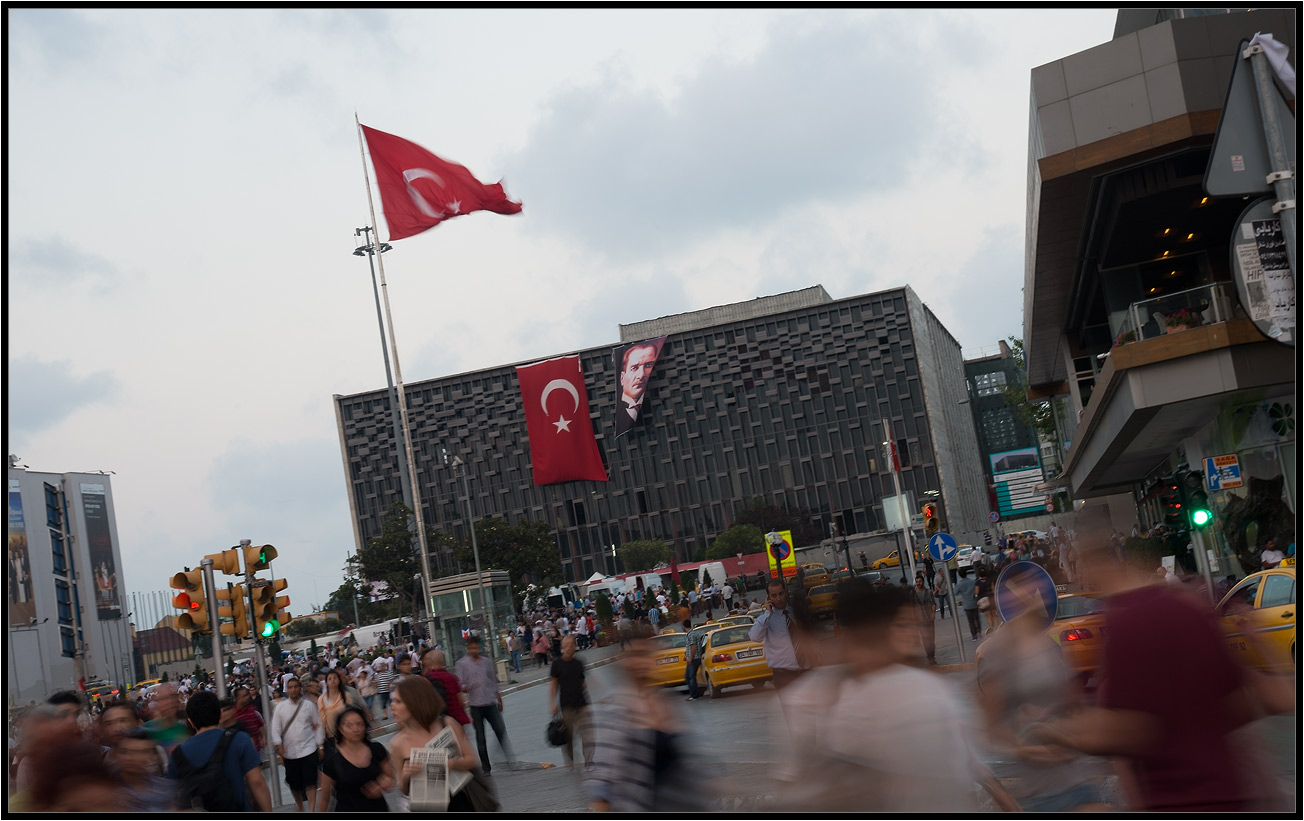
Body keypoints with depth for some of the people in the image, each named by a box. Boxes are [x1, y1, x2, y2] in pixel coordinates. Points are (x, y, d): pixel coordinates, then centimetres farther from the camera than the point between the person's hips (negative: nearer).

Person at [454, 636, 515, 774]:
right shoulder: (462, 664, 0)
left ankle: (509, 757, 5)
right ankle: (485, 767, 10)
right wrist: (468, 688, -24)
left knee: (501, 730, -6)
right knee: (480, 737, 3)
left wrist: (499, 699, 21)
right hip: (475, 705, -2)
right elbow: (459, 685, -3)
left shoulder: (487, 662, 12)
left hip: (491, 703, 2)